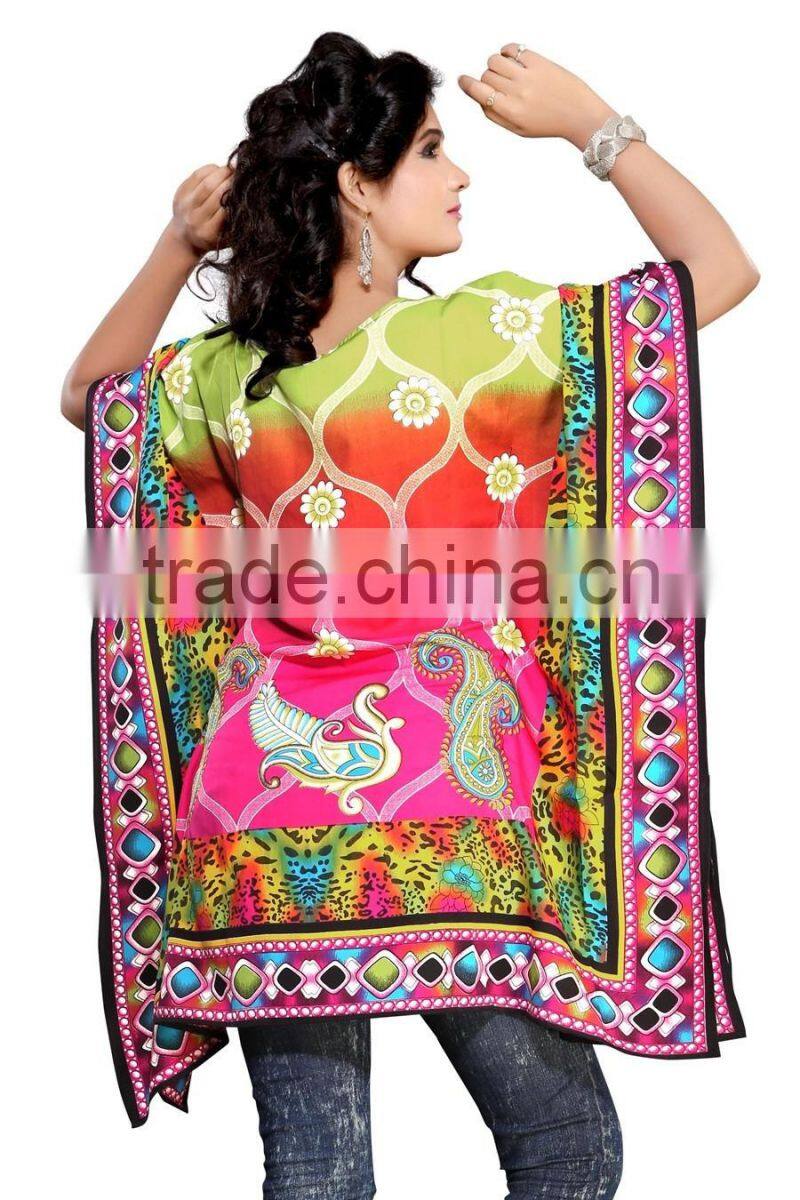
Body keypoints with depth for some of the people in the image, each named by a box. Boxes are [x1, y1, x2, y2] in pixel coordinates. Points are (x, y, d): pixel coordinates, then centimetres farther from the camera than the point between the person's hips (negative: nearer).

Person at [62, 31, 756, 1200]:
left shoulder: (222, 376, 4)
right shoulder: (489, 332, -10)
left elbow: (90, 396, 27)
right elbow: (721, 267, 0)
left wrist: (175, 249, 17)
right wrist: (590, 123, 6)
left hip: (259, 821, 5)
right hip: (438, 828, -4)